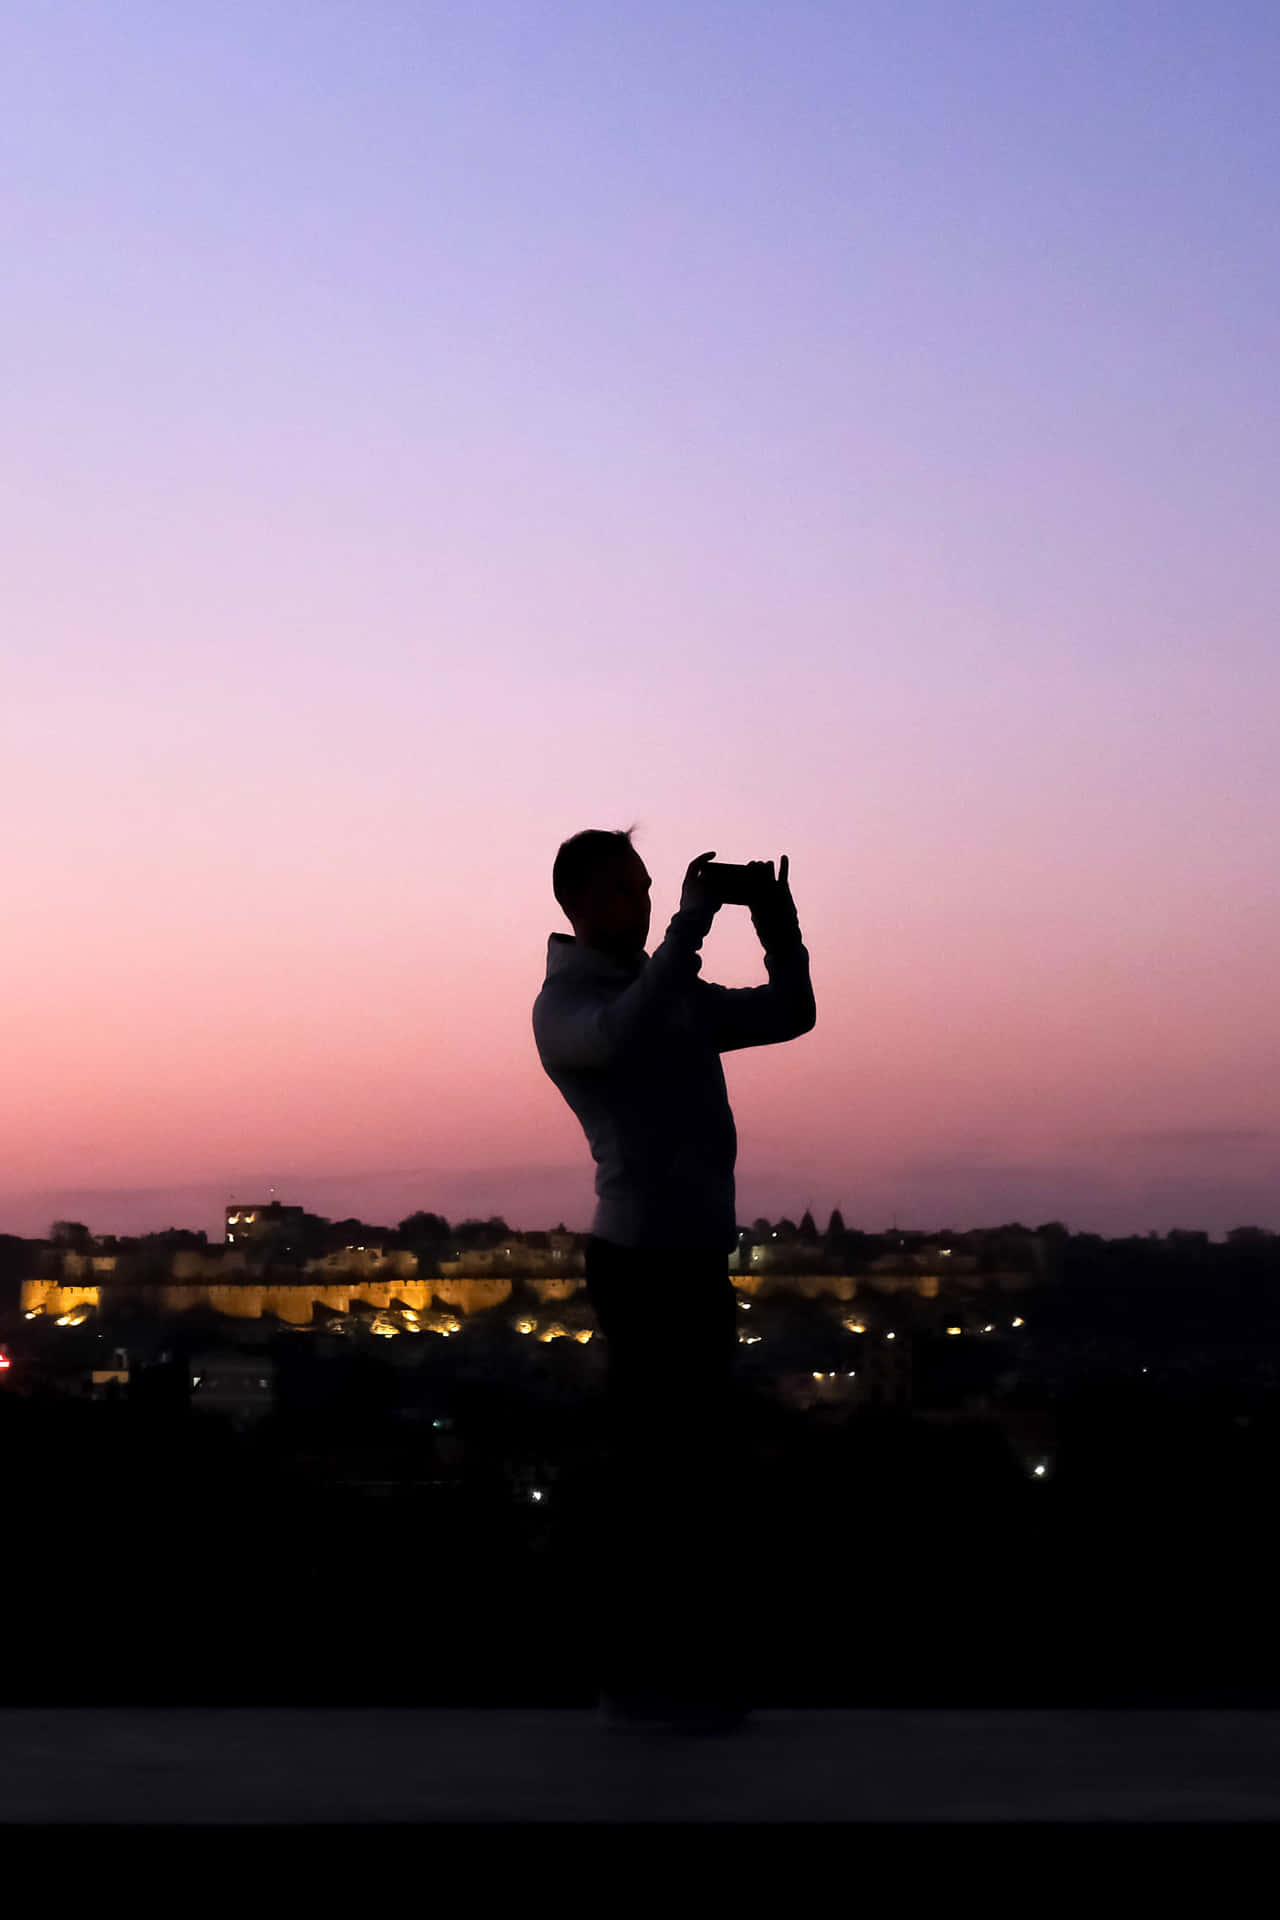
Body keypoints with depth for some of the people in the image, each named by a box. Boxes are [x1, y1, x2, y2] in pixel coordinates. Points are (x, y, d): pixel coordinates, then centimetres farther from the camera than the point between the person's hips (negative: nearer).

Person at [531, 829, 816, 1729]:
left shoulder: (676, 992, 18)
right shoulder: (562, 1005, -4)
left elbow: (790, 1014, 20)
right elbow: (621, 1037, -27)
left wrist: (778, 925, 5)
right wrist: (692, 924, -24)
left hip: (701, 1258, 8)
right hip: (643, 1259, -8)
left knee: (705, 1472, 11)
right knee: (655, 1471, -7)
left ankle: (699, 1667, 18)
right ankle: (636, 1676, 0)